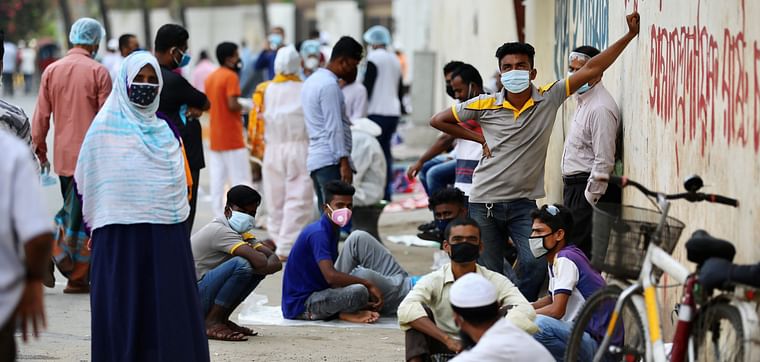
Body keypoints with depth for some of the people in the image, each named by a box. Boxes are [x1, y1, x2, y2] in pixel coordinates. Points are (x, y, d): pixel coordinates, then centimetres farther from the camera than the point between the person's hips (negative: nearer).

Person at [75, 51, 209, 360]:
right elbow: (85, 182, 2)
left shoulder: (165, 128, 11)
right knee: (125, 308, -1)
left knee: (168, 309, 3)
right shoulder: (106, 126, -1)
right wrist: (96, 229, 2)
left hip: (166, 237, 4)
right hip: (121, 236, -4)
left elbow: (184, 181, 19)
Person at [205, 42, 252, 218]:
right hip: (232, 138, -8)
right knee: (241, 179, -4)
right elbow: (232, 105, -21)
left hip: (215, 138, 8)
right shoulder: (231, 76, -12)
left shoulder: (210, 78, 12)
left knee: (217, 180, 6)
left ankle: (220, 215, 7)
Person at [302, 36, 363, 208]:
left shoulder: (312, 81, 18)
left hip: (316, 160, 10)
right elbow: (334, 127, -18)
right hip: (331, 161, -10)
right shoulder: (330, 85, -13)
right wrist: (344, 162, -19)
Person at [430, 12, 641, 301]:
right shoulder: (485, 105, -4)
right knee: (490, 275, 6)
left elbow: (591, 70, -7)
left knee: (536, 265, -17)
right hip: (485, 202, 0)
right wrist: (479, 138, 2)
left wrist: (630, 35, -11)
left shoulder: (549, 99, -3)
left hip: (524, 203, 0)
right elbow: (438, 120, 7)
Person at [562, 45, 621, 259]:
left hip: (589, 188, -10)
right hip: (574, 187, 10)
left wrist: (589, 198, -18)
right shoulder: (583, 101, 17)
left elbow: (604, 162, -21)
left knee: (580, 251, -12)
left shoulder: (600, 108, -16)